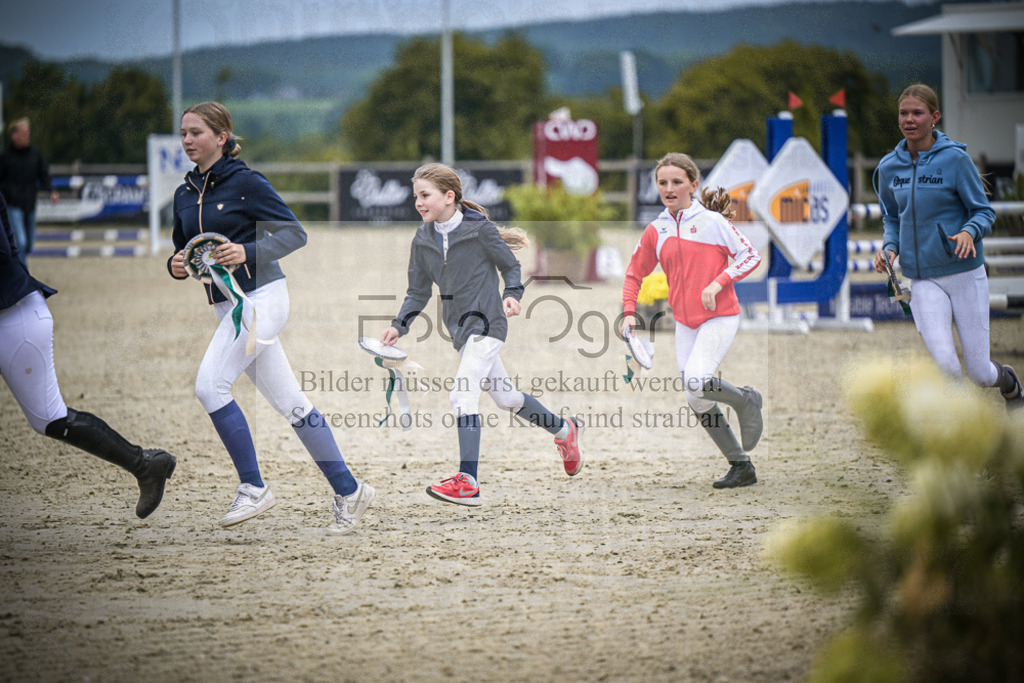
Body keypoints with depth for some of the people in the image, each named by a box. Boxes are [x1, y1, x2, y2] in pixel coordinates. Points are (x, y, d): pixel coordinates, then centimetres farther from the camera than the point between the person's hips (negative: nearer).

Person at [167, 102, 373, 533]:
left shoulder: (246, 183, -8)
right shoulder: (185, 195, 13)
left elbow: (294, 233, -9)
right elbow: (183, 251, 20)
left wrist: (248, 252, -23)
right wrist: (176, 266, -3)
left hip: (261, 298, -7)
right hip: (227, 304, 7)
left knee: (210, 385, -19)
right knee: (289, 403, 7)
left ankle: (253, 487, -11)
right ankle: (348, 491, 12)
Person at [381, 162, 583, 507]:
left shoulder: (479, 229, -10)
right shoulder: (423, 239, 6)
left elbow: (510, 265, -1)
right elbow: (418, 291, 12)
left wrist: (512, 294, -19)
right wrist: (400, 325, -2)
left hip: (485, 322, -8)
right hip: (460, 327, 8)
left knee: (462, 395, -21)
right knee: (505, 396, 18)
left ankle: (467, 482, -26)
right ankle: (564, 430, 42)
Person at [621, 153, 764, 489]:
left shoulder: (711, 221, -7)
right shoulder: (655, 231, 7)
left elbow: (750, 256, -6)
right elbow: (634, 273, 18)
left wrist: (717, 283, -17)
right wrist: (629, 312, 4)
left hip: (719, 317, -6)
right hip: (685, 323, 6)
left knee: (696, 382, -27)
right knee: (700, 406, 3)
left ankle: (746, 401, 2)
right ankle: (741, 466, 14)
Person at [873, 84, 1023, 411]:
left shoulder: (955, 159, -8)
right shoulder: (889, 167, 4)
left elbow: (984, 212, -4)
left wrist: (969, 232, -26)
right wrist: (889, 248, -3)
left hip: (966, 273, -2)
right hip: (923, 280, 2)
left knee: (979, 373, 4)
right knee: (944, 364, -20)